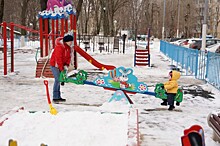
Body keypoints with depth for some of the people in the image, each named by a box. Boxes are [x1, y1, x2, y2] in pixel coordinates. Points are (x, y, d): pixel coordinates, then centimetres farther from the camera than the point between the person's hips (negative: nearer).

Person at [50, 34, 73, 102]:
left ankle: (58, 96, 18)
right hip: (54, 65, -9)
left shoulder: (68, 48, 5)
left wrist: (66, 65, -10)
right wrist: (61, 68, -24)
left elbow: (68, 57, 7)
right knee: (57, 79, -14)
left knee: (59, 80, 11)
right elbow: (58, 59, -26)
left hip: (61, 65, 9)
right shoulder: (59, 47, -24)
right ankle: (55, 97, -11)